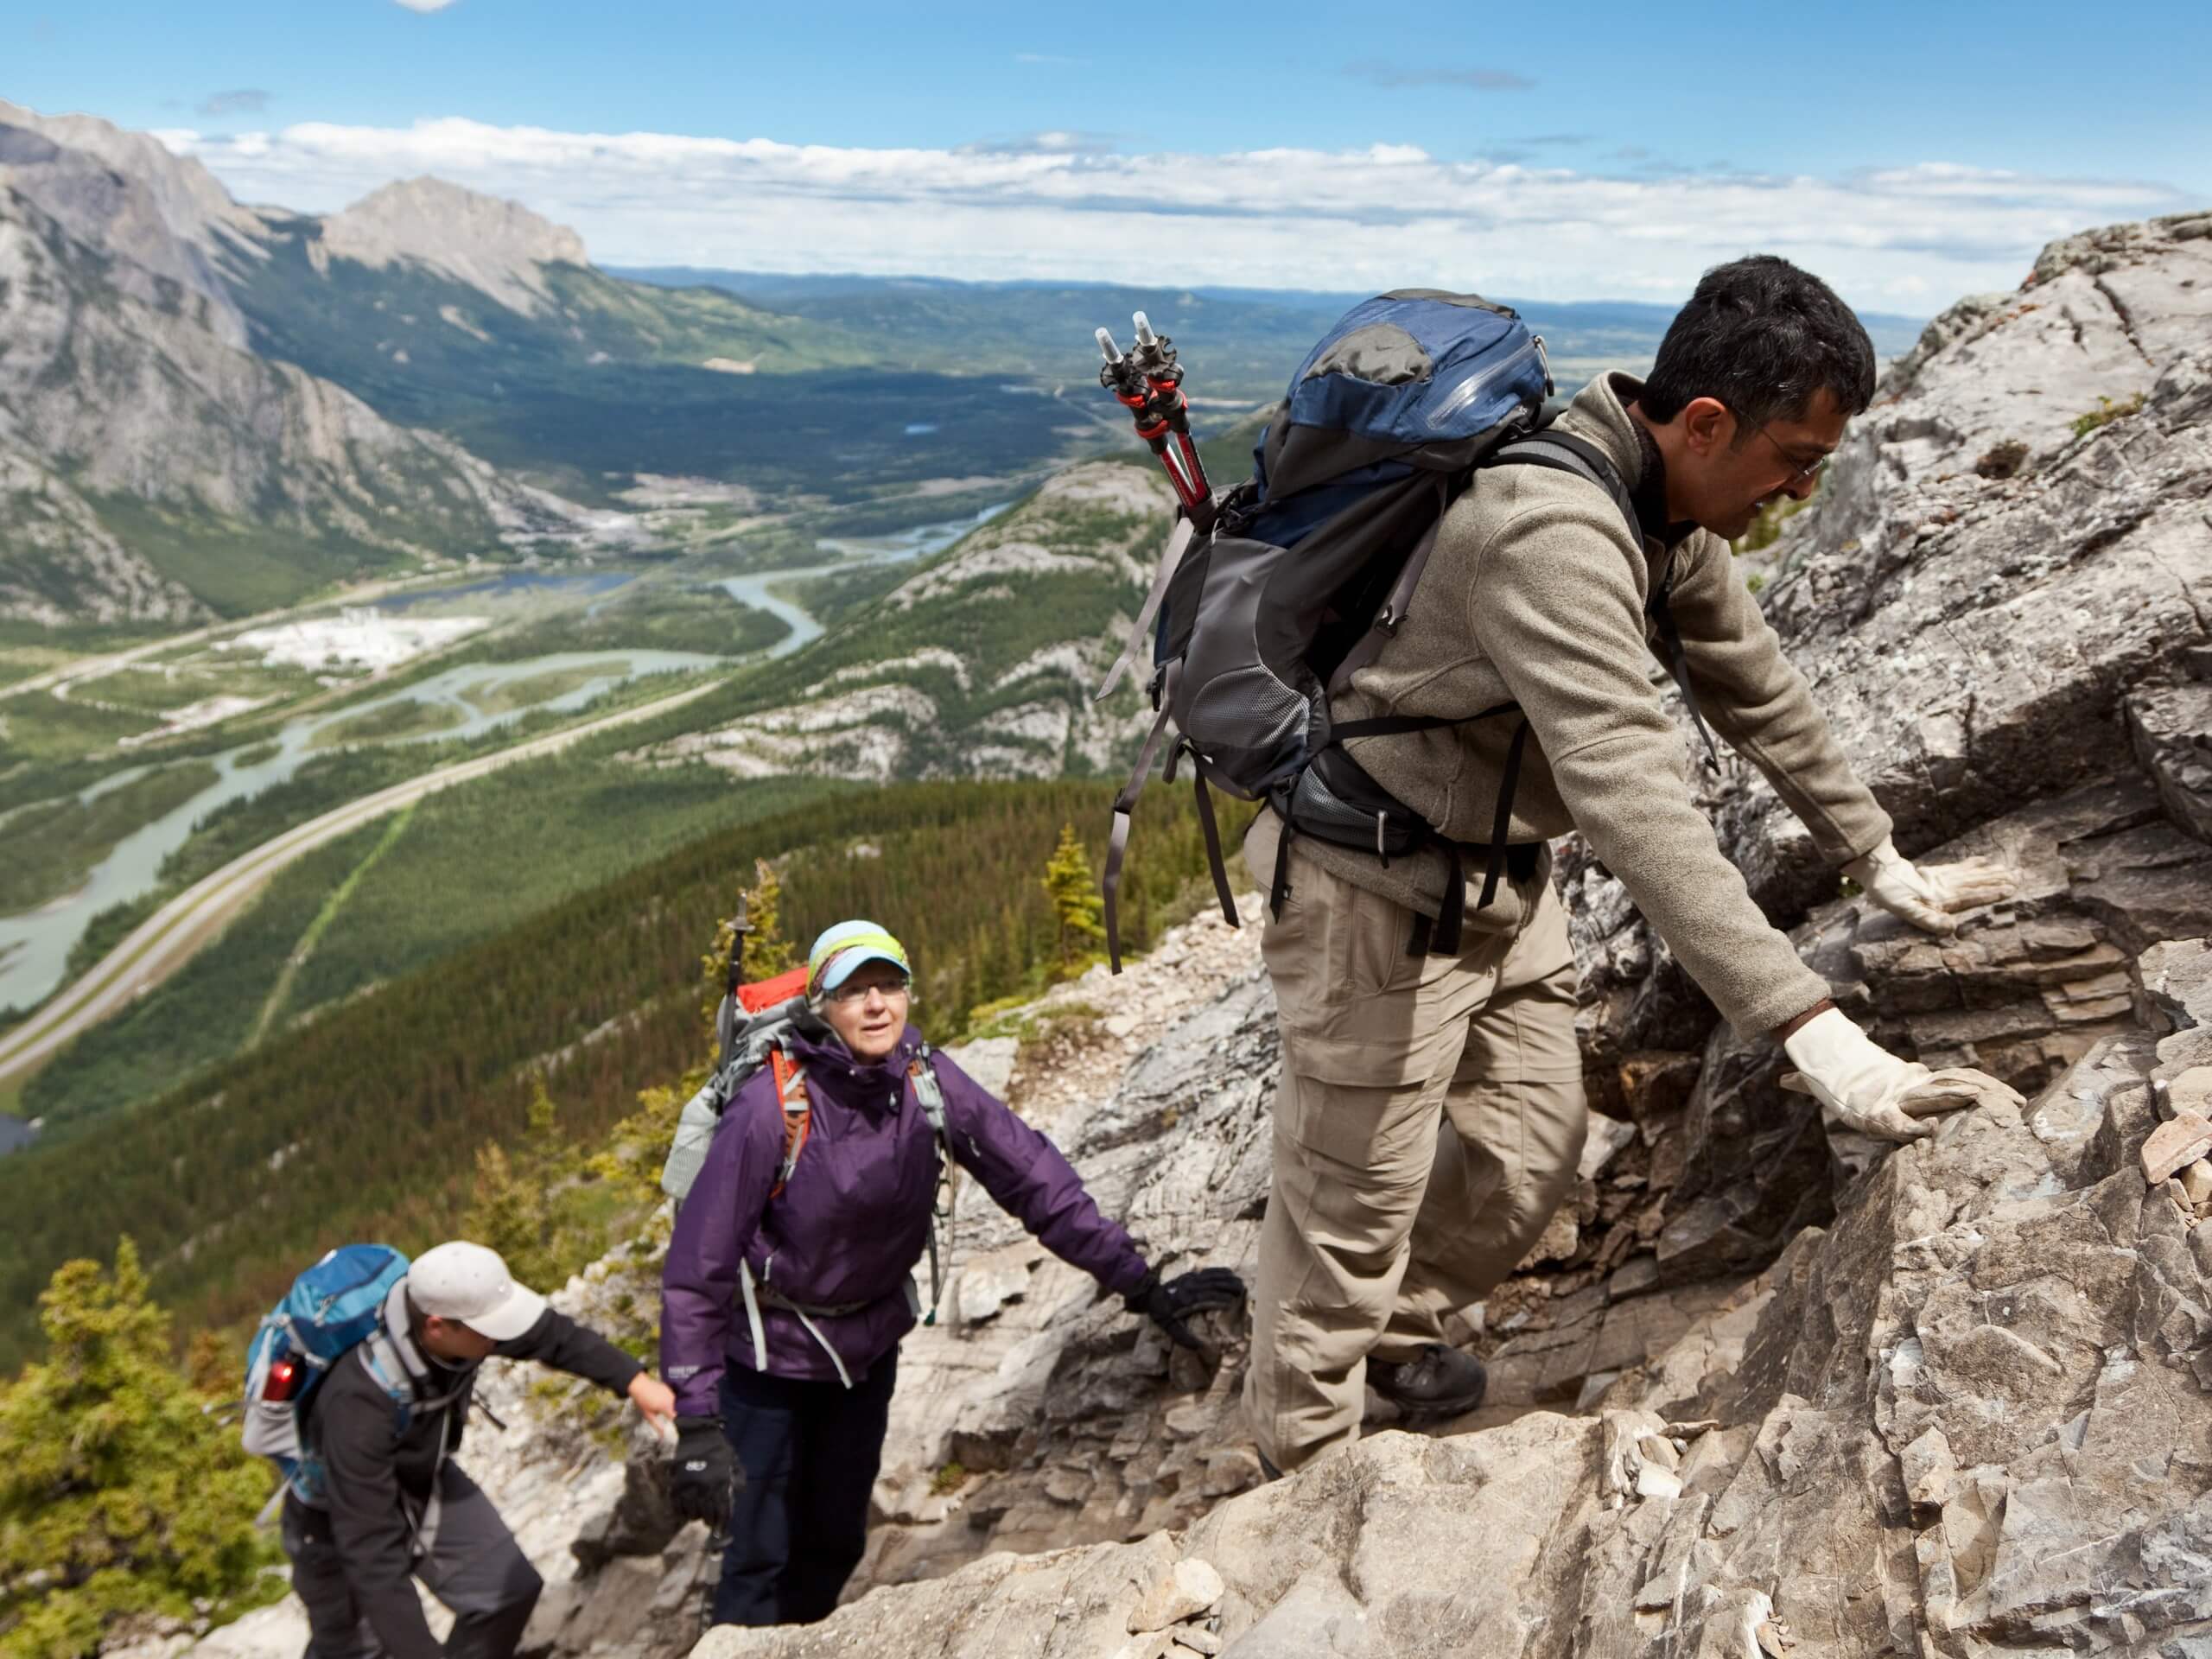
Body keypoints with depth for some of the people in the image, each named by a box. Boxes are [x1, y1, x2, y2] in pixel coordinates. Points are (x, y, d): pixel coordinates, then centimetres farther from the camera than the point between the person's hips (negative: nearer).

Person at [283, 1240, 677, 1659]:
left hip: (425, 1483, 6)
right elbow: (369, 1549, -39)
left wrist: (634, 1381, -12)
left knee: (509, 1590, 1)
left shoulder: (460, 1307, -26)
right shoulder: (359, 1402, -42)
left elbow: (552, 1334, -6)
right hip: (343, 1519, -5)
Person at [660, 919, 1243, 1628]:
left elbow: (1035, 1177, -14)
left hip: (870, 1343, 4)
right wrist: (697, 1423, -26)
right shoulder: (774, 1105, -28)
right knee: (763, 1551, -1)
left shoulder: (930, 1084, -16)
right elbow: (698, 1262, -24)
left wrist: (1141, 1285, -18)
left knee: (836, 1541, 14)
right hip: (770, 1351, -4)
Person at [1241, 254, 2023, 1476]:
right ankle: (1310, 1478, 25)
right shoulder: (1551, 529, -32)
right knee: (1355, 1205, 4)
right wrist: (1810, 1032, -41)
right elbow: (1636, 800, -40)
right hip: (1379, 883, -9)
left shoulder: (1669, 504, 0)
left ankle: (1393, 1330, 42)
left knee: (1530, 1156, 17)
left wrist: (1879, 861, 18)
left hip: (1502, 868, 9)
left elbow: (1755, 687, 13)